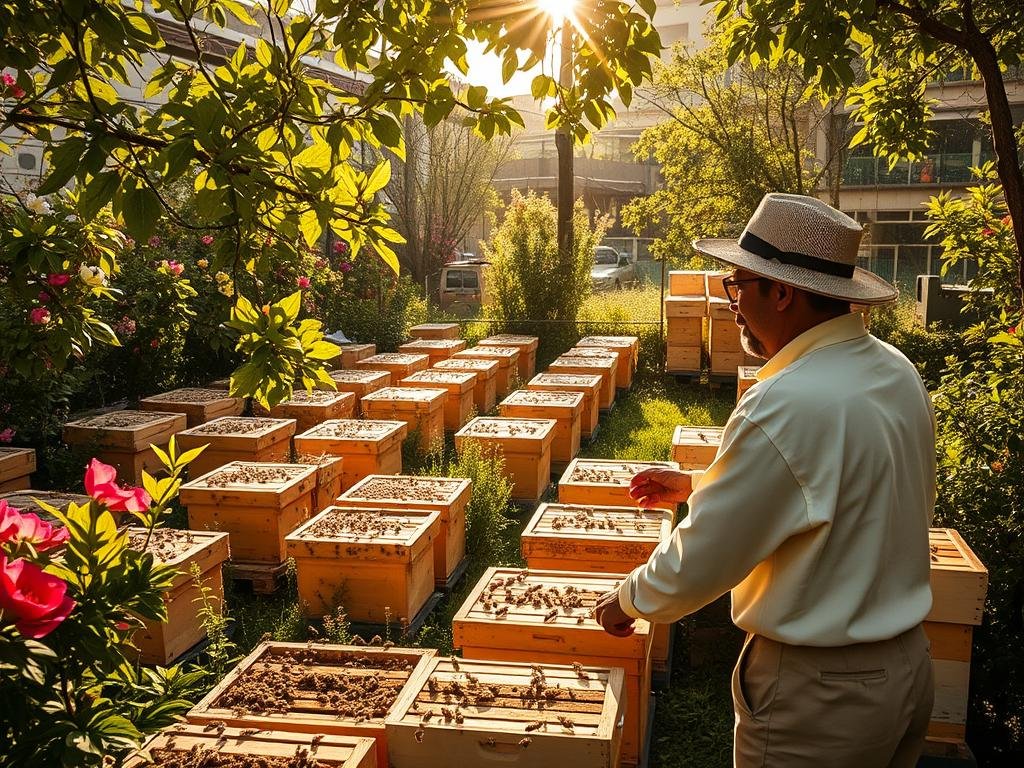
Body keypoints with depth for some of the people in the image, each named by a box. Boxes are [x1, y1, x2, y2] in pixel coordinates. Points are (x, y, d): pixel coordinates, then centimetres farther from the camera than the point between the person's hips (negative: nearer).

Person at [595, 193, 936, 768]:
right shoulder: (897, 371, 0)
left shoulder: (786, 407, -28)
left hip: (821, 692, -8)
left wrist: (628, 600, 0)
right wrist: (698, 486, 17)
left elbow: (700, 562, -20)